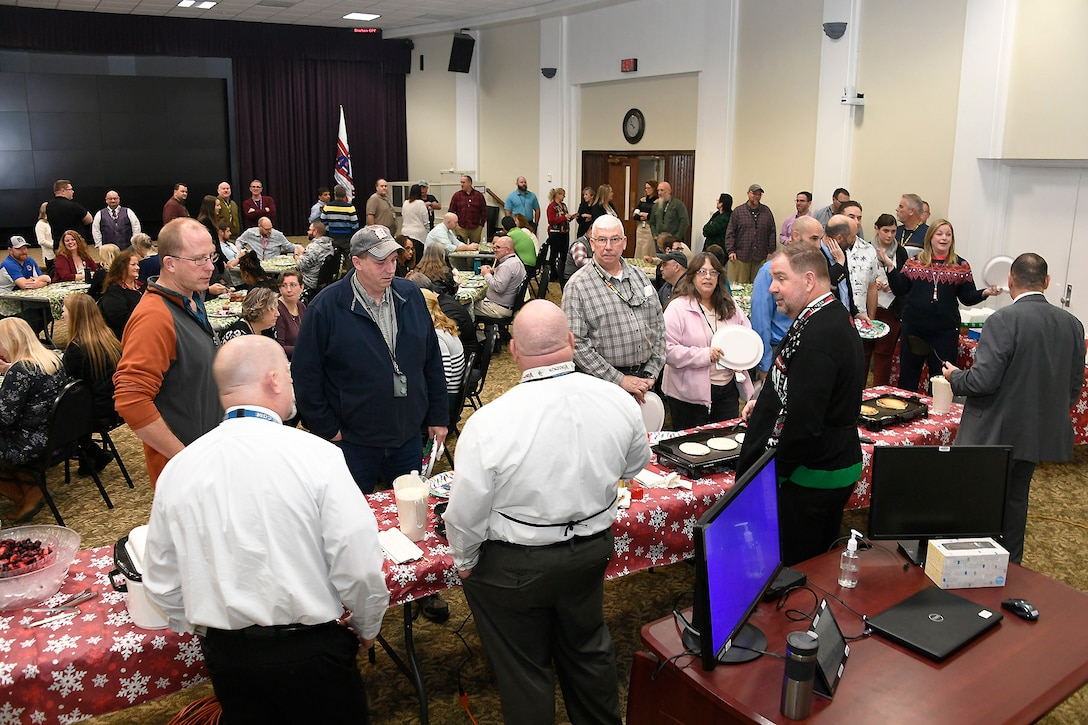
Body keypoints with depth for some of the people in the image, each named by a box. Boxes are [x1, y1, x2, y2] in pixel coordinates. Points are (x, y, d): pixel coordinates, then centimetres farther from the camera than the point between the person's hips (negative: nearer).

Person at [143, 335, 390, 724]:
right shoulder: (315, 455, -18)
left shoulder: (177, 469, -5)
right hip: (310, 650, -3)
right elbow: (359, 567, -17)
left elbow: (162, 583, 2)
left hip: (224, 655, 4)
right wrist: (367, 628, 2)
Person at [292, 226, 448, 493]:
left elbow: (432, 360, 7)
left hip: (408, 438, 4)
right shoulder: (326, 308, -13)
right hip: (353, 442, -3)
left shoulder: (411, 295, 1)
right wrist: (327, 428, -9)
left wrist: (438, 416, 7)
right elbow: (306, 373, -9)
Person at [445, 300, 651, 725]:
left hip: (514, 564, -4)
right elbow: (635, 465, 6)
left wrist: (465, 561, 2)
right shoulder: (620, 402, -15)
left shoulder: (489, 423, -28)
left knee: (524, 669, 19)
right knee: (588, 646, 29)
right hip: (593, 549, 5)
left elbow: (466, 512, -18)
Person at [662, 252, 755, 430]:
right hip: (690, 394, -5)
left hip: (728, 388, 5)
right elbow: (667, 349, -16)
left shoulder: (730, 307, 11)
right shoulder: (678, 308, -8)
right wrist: (703, 355, -21)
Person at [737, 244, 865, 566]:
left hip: (808, 478, -10)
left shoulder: (815, 336, -25)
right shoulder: (837, 317, 8)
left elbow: (802, 423, -29)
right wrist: (765, 404, 12)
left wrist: (772, 475, -17)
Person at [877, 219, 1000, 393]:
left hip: (945, 332, -1)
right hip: (913, 328, 1)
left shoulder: (961, 266, 4)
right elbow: (900, 290, 1)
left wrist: (985, 293, -15)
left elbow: (967, 298, 3)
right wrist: (890, 267, -7)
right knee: (907, 379, 10)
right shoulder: (915, 262, 5)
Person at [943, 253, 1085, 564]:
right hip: (1038, 432, 6)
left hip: (995, 433, -6)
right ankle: (1012, 566, 30)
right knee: (1016, 498, 20)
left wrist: (955, 376, -3)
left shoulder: (1004, 320, -20)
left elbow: (984, 380, -23)